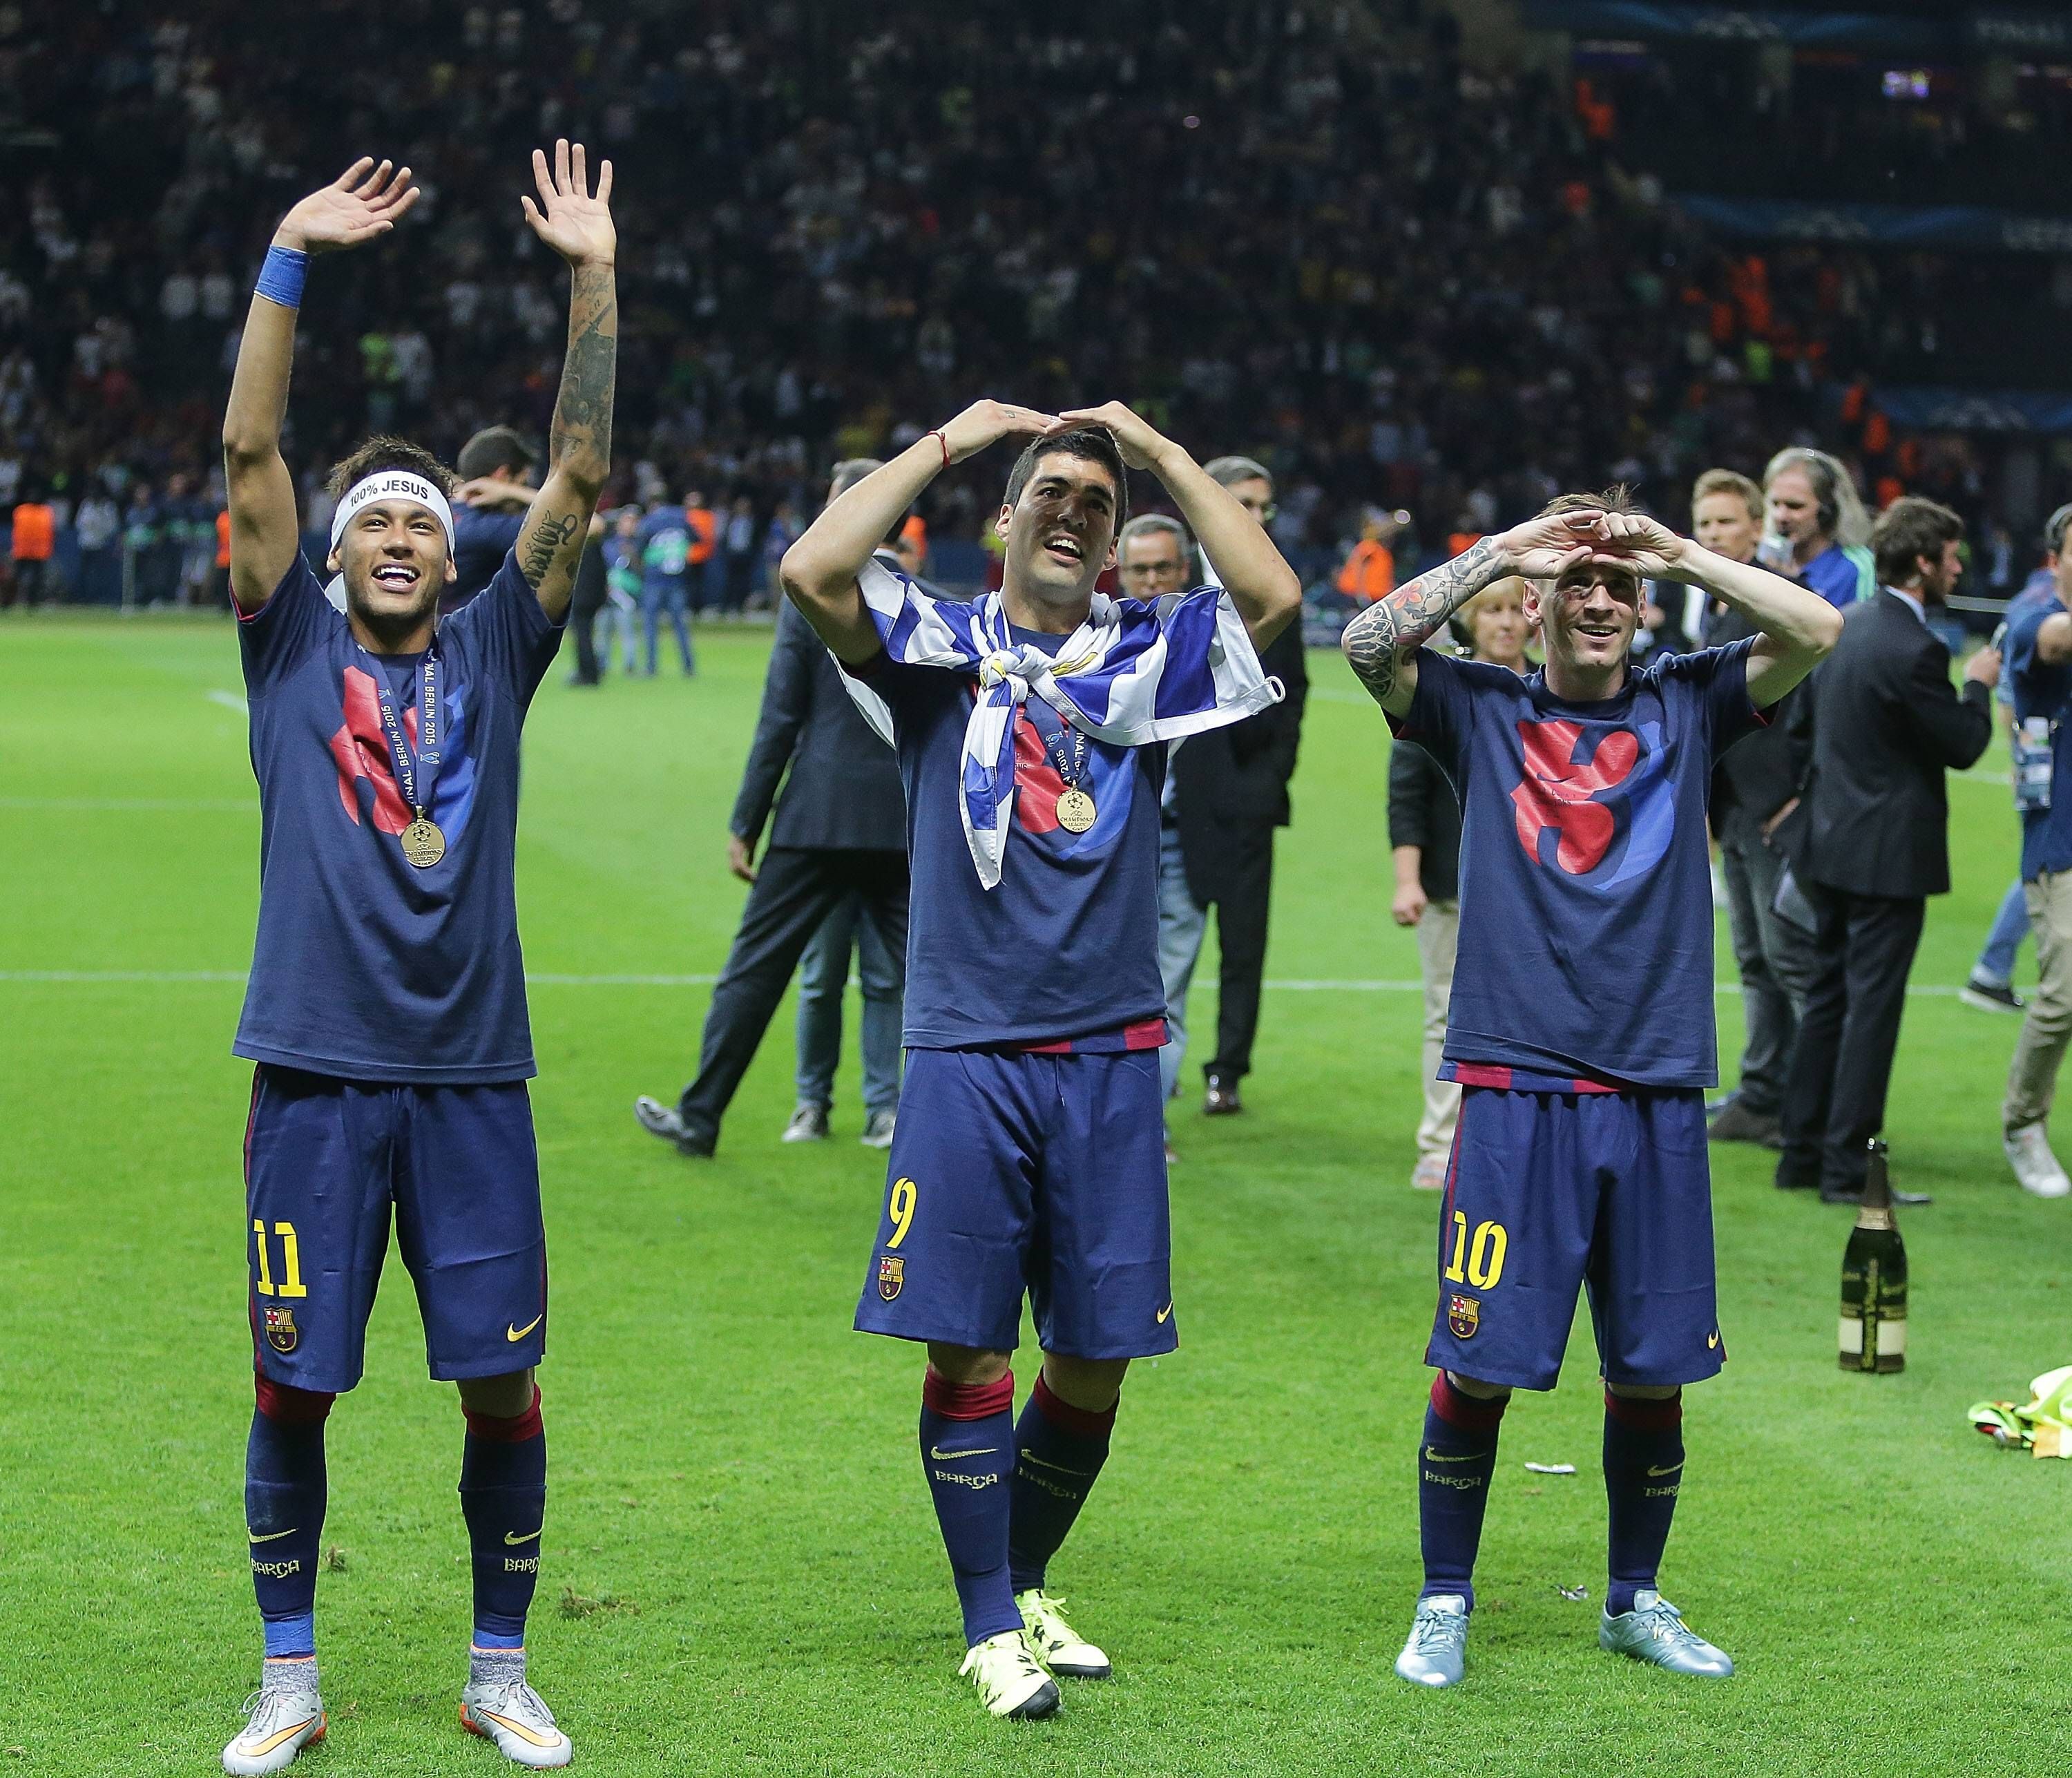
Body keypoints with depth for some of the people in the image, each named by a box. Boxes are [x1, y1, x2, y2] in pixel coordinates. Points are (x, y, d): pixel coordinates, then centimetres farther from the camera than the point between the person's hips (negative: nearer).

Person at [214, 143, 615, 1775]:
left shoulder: (494, 654, 9)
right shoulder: (292, 650, 6)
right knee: (291, 1387, 3)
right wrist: (288, 258, -10)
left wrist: (595, 279, -6)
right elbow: (250, 452, -3)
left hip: (473, 1076, 1)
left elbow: (579, 477, 1)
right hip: (317, 1076, -1)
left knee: (503, 1385, 2)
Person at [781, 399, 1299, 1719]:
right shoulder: (939, 648, 5)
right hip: (967, 1053, -2)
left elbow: (1273, 594, -8)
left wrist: (1159, 450, -2)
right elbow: (814, 572, -12)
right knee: (966, 1347, -3)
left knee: (1095, 1360, 6)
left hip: (1111, 1056, 2)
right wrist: (946, 442, -5)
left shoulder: (1152, 655, 9)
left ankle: (1028, 1586, 26)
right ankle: (990, 1628, 8)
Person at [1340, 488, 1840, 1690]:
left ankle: (1637, 1602, 26)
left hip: (1659, 1098, 2)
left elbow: (1818, 633, -2)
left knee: (1654, 1374, 8)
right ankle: (1446, 1607, 14)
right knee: (1479, 1367, -1)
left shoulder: (1686, 709, 10)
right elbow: (1370, 643, -10)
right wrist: (1503, 550, -7)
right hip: (1515, 1093, -2)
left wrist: (1678, 552, -3)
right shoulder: (1482, 711, 5)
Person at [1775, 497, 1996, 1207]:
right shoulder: (1914, 650, -21)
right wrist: (1978, 686, 4)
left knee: (1828, 996, 15)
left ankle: (1802, 1154, 20)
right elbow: (1964, 745, -13)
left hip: (1829, 840, 9)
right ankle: (1848, 1170, -2)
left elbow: (1802, 717, 17)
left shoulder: (1842, 626, 6)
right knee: (1873, 1005, -3)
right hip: (1887, 853, -9)